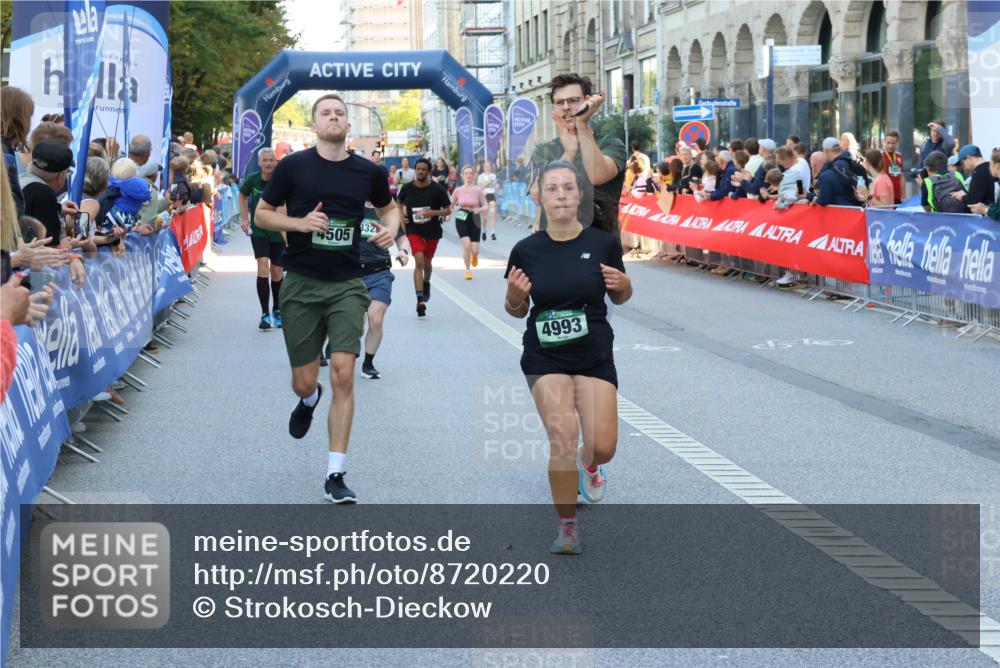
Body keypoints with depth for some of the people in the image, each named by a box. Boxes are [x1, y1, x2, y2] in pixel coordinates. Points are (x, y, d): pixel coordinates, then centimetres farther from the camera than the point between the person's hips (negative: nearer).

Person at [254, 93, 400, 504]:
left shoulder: (368, 172, 4)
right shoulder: (293, 166, -2)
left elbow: (388, 207, 22)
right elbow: (262, 215, 4)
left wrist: (391, 227, -1)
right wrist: (299, 223, -14)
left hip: (347, 286, 0)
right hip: (301, 285, 0)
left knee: (343, 375, -12)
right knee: (304, 382, 4)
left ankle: (336, 476, -5)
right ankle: (308, 401, 45)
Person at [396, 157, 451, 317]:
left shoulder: (437, 189, -8)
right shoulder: (407, 188, -3)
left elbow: (448, 210, -3)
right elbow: (399, 202, 17)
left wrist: (433, 212, -20)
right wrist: (401, 215, -2)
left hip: (432, 231, 1)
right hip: (414, 230, -1)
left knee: (426, 263, 17)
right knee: (419, 262, -17)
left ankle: (426, 282, 53)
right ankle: (420, 299, -22)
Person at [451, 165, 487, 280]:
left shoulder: (478, 190, -4)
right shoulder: (458, 190, 0)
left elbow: (486, 206, -1)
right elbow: (450, 206, 11)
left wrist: (479, 209, -21)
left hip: (474, 219, 0)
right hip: (461, 219, 0)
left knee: (474, 250, -3)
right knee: (466, 245, -19)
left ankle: (475, 255, 38)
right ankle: (468, 270, 0)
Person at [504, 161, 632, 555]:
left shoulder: (603, 242, -5)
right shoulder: (526, 250, -5)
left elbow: (620, 298, 9)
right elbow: (517, 311, 6)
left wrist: (621, 284, -14)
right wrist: (514, 297, -16)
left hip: (595, 355, 1)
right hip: (545, 357, -1)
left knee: (603, 446, -5)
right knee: (562, 440, -16)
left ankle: (589, 465, 35)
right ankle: (567, 527, 0)